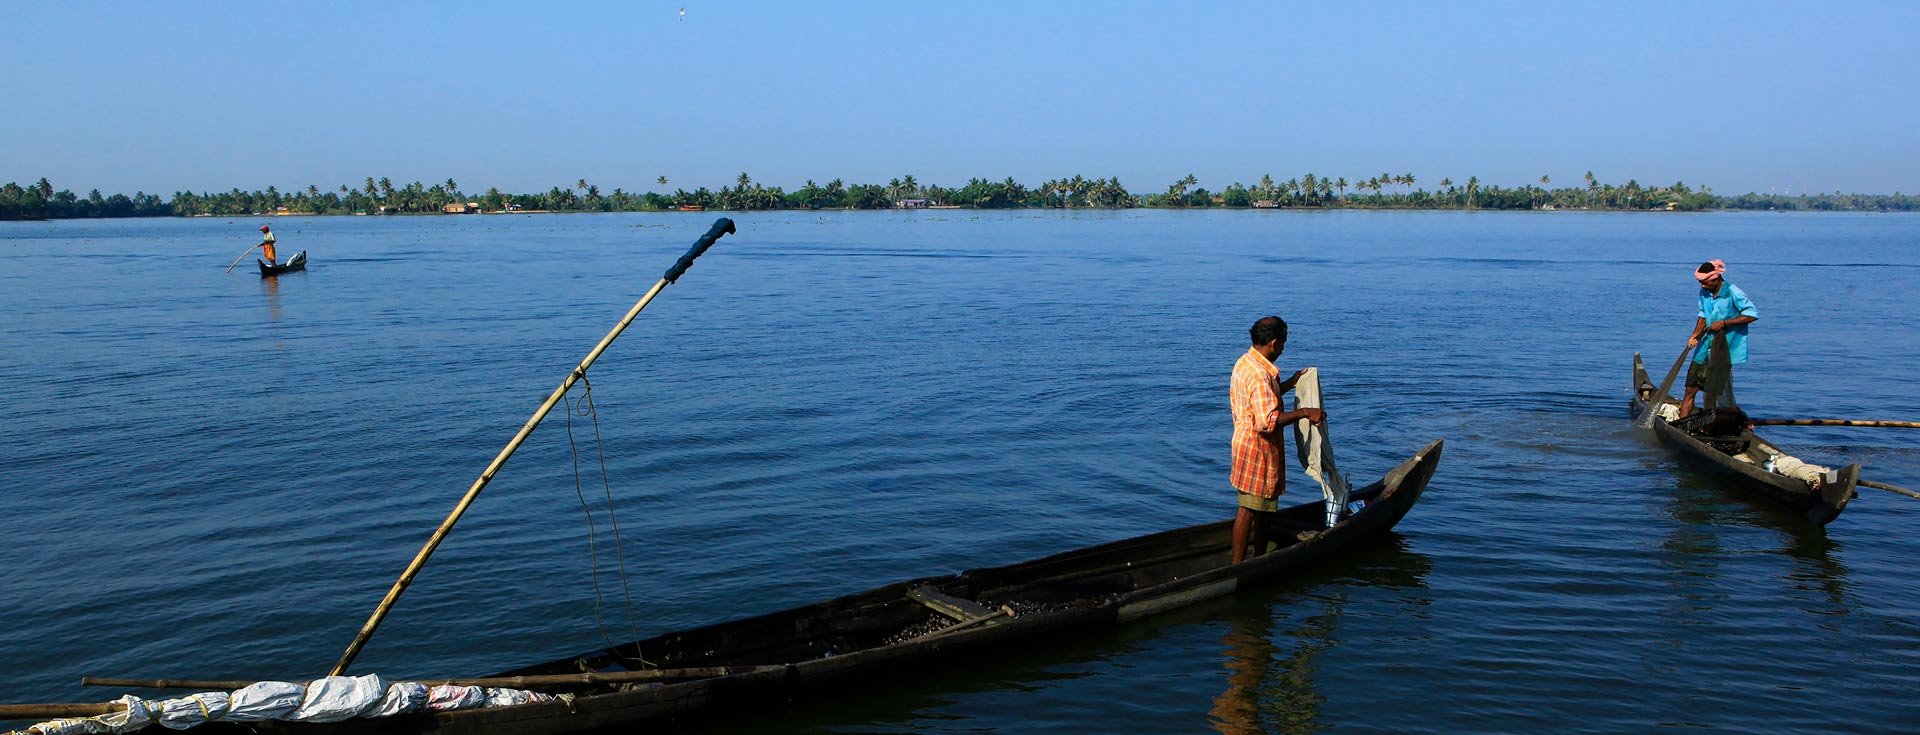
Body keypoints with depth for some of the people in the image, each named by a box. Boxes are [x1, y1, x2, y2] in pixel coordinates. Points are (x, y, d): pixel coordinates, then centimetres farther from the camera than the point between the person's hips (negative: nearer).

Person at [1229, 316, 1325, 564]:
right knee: (1249, 509, -3)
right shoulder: (1260, 375, -25)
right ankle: (1238, 565, 4)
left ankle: (1259, 558, 29)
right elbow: (1268, 420, -32)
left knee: (1266, 507, 19)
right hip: (1257, 450, -10)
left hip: (1247, 444, 10)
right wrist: (1304, 413, -26)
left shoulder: (1245, 363, 9)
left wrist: (1290, 383, 23)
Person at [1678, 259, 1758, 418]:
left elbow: (1753, 315, -16)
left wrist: (1724, 323, -19)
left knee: (1712, 393, -1)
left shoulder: (1733, 293, -14)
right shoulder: (1704, 292, 5)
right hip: (1705, 347, 6)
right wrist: (1695, 336, 0)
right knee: (1690, 389, 5)